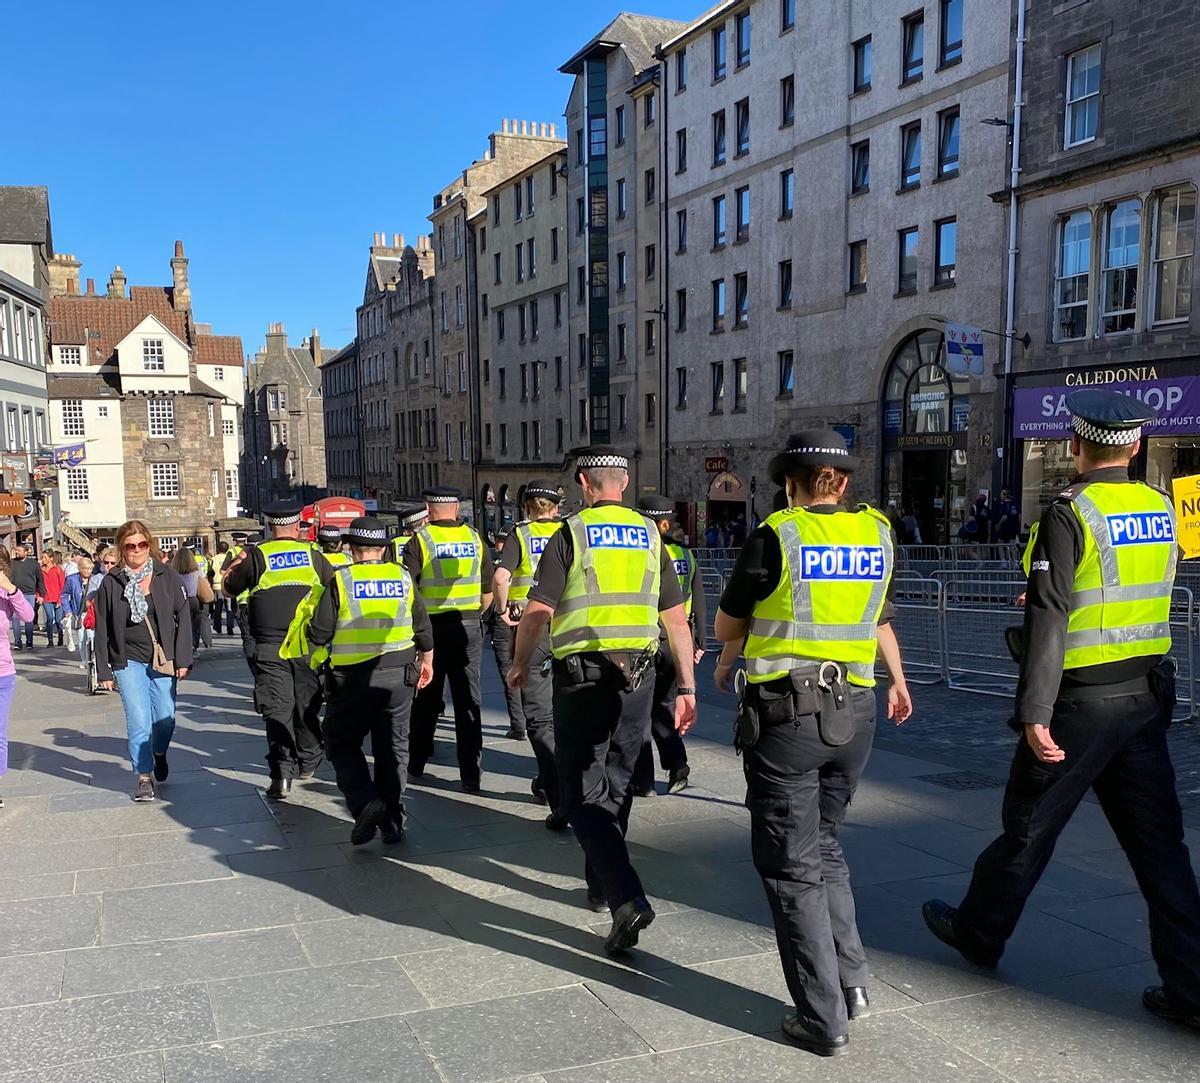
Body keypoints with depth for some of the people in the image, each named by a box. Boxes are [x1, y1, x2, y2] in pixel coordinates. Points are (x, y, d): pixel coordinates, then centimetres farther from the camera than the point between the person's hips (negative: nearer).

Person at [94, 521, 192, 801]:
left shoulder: (168, 576, 0)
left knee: (165, 718, 5)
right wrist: (104, 671, 2)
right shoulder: (111, 583, -1)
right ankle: (144, 778, 7)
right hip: (129, 661, -1)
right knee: (139, 721, -7)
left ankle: (159, 755, 36)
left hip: (163, 660, 1)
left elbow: (183, 618, 1)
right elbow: (102, 629, 3)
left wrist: (183, 660, -4)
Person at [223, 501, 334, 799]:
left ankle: (282, 773, -10)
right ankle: (307, 763, 29)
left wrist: (233, 568, 28)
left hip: (269, 648, -1)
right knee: (307, 706, 16)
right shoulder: (312, 554, 3)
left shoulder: (256, 556, -1)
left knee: (277, 710, 0)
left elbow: (228, 590, 11)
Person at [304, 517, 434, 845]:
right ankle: (392, 821, 13)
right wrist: (427, 662, 27)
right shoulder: (403, 577, 4)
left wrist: (318, 662, 14)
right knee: (393, 747, 11)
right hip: (399, 674, 3)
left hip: (352, 676, -3)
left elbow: (319, 634, -7)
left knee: (342, 743, 12)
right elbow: (423, 628, 11)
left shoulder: (340, 580, -6)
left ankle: (365, 801, -9)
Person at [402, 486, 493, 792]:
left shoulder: (420, 541, -5)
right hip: (469, 628, 2)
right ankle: (470, 775, 3)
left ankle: (417, 762, 26)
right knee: (468, 701, 4)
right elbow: (488, 589, 7)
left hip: (432, 627, -2)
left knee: (426, 699, 13)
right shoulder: (475, 538, 5)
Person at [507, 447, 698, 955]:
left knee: (582, 795, 1)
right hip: (637, 675, 5)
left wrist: (520, 664, 9)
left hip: (582, 676, -4)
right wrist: (686, 688, 9)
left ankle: (627, 898, -14)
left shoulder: (571, 535, -6)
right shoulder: (650, 537, 7)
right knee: (616, 786, 19)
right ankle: (600, 885, 32)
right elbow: (677, 619, 4)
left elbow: (538, 611, -8)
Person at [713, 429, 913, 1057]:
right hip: (855, 712, 5)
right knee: (823, 846, 22)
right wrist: (898, 680, 38)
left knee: (792, 864, 4)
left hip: (785, 714, -5)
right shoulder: (878, 533, 4)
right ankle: (851, 980, 21)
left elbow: (727, 624, 2)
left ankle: (823, 1018, 8)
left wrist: (728, 658, 25)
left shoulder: (776, 537, -9)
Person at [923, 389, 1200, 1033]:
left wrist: (1034, 712, -23)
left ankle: (979, 931, 29)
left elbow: (1047, 620, -21)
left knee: (1030, 824, 10)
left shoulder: (1069, 514, -15)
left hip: (1082, 699, -6)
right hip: (1147, 696, 6)